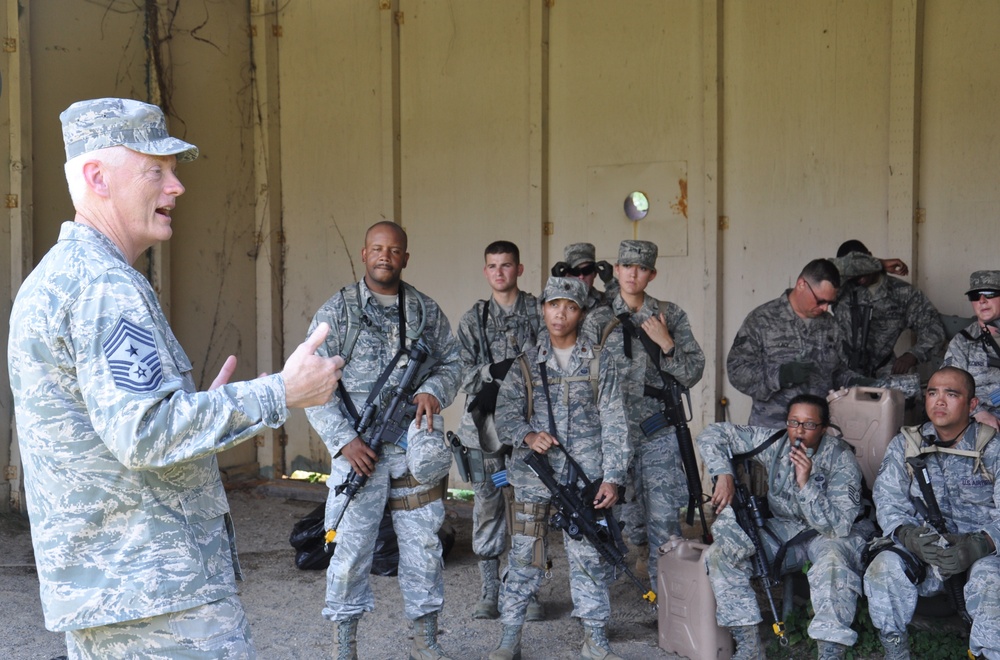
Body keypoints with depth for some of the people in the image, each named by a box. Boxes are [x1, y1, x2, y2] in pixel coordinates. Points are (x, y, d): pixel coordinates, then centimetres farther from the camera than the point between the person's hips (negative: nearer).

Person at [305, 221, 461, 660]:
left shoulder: (427, 311, 10)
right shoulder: (336, 312, 0)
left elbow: (451, 362, 15)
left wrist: (434, 389, -8)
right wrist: (344, 440, -11)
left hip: (416, 449, 3)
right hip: (358, 450, -3)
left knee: (423, 546, 8)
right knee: (351, 549, 2)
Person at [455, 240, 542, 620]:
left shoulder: (539, 312, 4)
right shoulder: (473, 320, 10)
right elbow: (465, 375, 3)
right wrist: (498, 370, -13)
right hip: (487, 423, 2)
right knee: (487, 506, 4)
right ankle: (490, 592, 13)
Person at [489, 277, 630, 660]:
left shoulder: (599, 363, 5)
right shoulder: (526, 364, 7)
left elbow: (613, 424, 3)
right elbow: (506, 412, 0)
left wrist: (612, 477, -5)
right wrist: (527, 436, -21)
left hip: (585, 476, 0)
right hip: (533, 474, 0)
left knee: (590, 557, 3)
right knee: (524, 557, 4)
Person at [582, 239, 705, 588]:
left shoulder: (671, 316, 5)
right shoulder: (598, 321, 4)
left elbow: (693, 373, 2)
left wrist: (667, 344, -12)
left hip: (660, 433, 0)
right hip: (615, 434, 0)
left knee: (664, 519, -4)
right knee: (627, 517, 5)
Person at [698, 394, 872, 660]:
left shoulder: (840, 459, -19)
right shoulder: (774, 442, -9)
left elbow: (838, 526, -26)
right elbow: (712, 434, -2)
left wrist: (806, 483, -35)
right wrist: (724, 475, -15)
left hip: (831, 533, -4)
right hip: (784, 529, 4)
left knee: (832, 561, -41)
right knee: (720, 553, -18)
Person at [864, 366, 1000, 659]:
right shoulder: (905, 445, 6)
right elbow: (888, 501, -1)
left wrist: (975, 546, -30)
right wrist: (908, 534, -23)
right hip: (921, 547, 2)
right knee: (885, 567, -27)